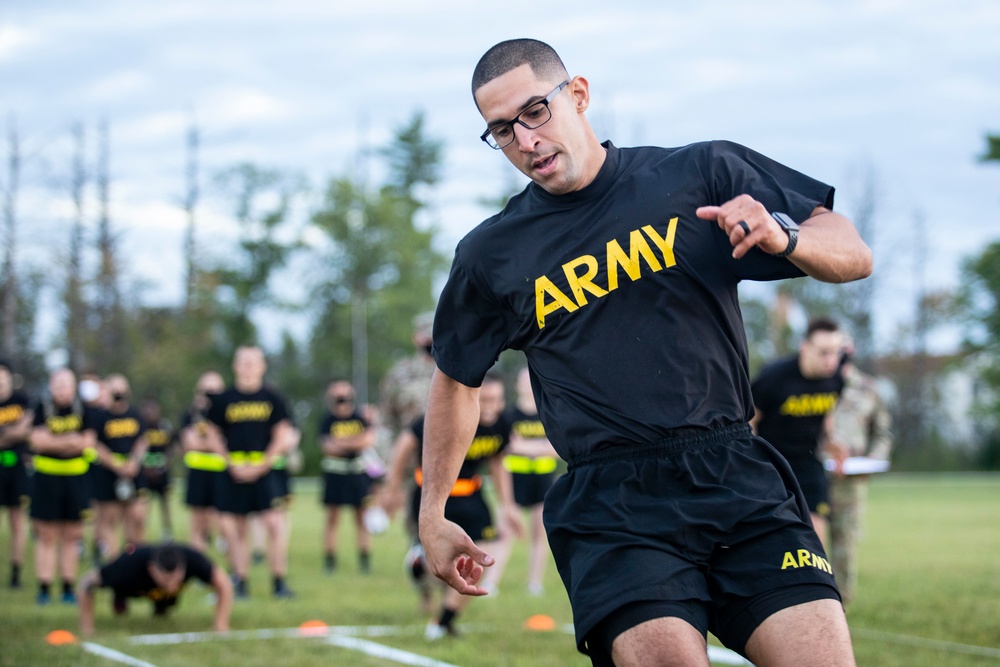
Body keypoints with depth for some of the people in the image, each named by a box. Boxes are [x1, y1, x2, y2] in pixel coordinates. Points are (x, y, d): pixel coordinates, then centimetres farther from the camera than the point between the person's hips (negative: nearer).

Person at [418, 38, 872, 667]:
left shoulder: (702, 173, 7)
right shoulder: (491, 256, 11)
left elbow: (853, 254, 11)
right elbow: (455, 381, 26)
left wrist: (782, 237, -10)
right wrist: (433, 515, 27)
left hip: (738, 479, 1)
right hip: (611, 508, 0)